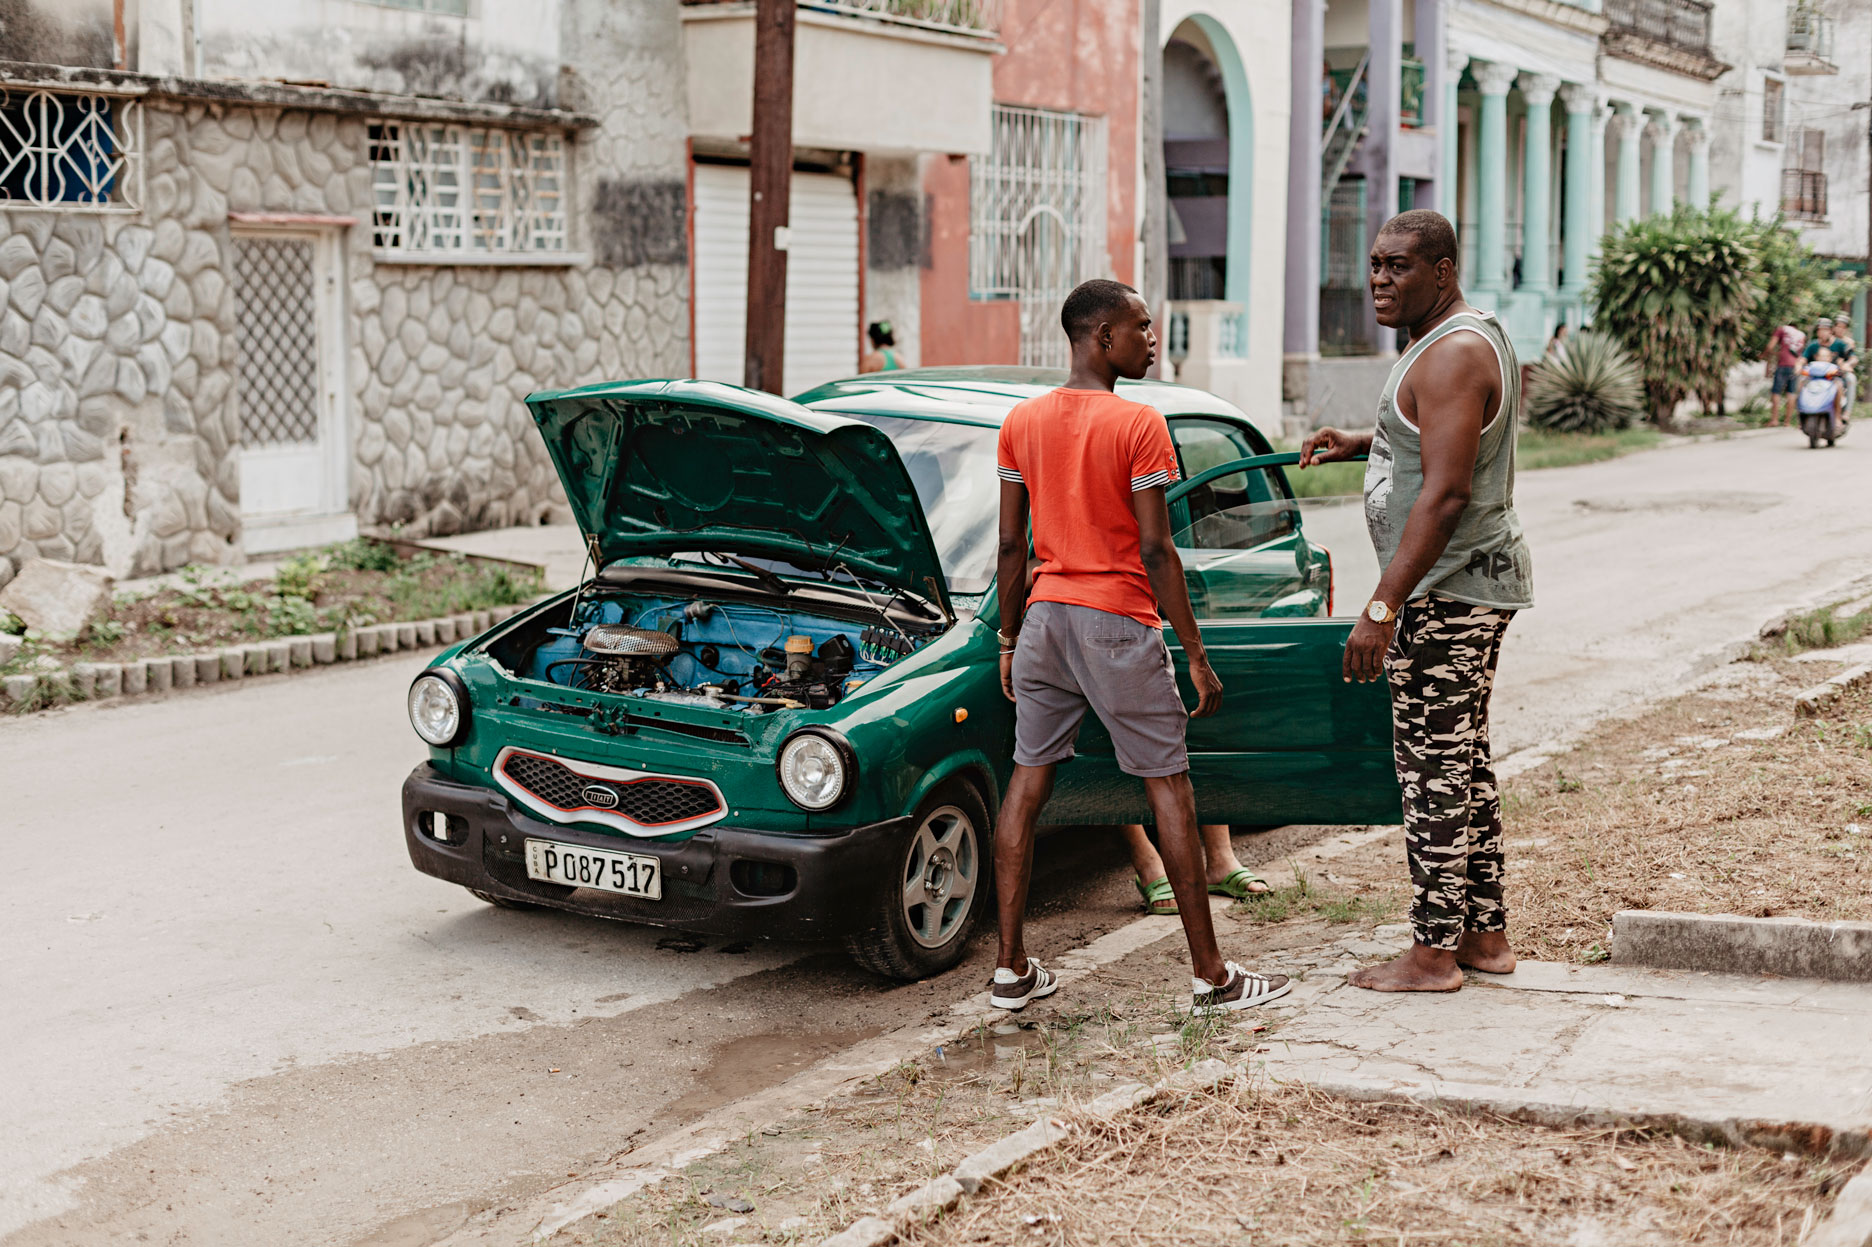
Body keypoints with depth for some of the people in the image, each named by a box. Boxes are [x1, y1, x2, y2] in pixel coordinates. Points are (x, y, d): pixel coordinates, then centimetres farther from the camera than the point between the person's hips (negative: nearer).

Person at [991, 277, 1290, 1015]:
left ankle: (1011, 969, 12)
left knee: (1028, 781, 10)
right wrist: (1196, 655, -8)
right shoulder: (1138, 426, -11)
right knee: (1169, 789, 2)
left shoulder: (1022, 423, 5)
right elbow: (1155, 552, -13)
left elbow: (1012, 546, 7)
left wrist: (1010, 640, 16)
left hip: (1046, 616, 6)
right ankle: (1211, 976, 7)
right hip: (1118, 622, -5)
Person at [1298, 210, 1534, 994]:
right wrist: (1361, 444, 20)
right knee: (1463, 763, 15)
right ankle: (1485, 934, 23)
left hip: (1449, 591, -11)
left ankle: (1433, 953, 0)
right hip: (1477, 584, 11)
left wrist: (1383, 606, -28)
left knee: (1432, 767, -6)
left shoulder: (1451, 356, -18)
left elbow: (1444, 493, -26)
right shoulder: (1475, 337, 15)